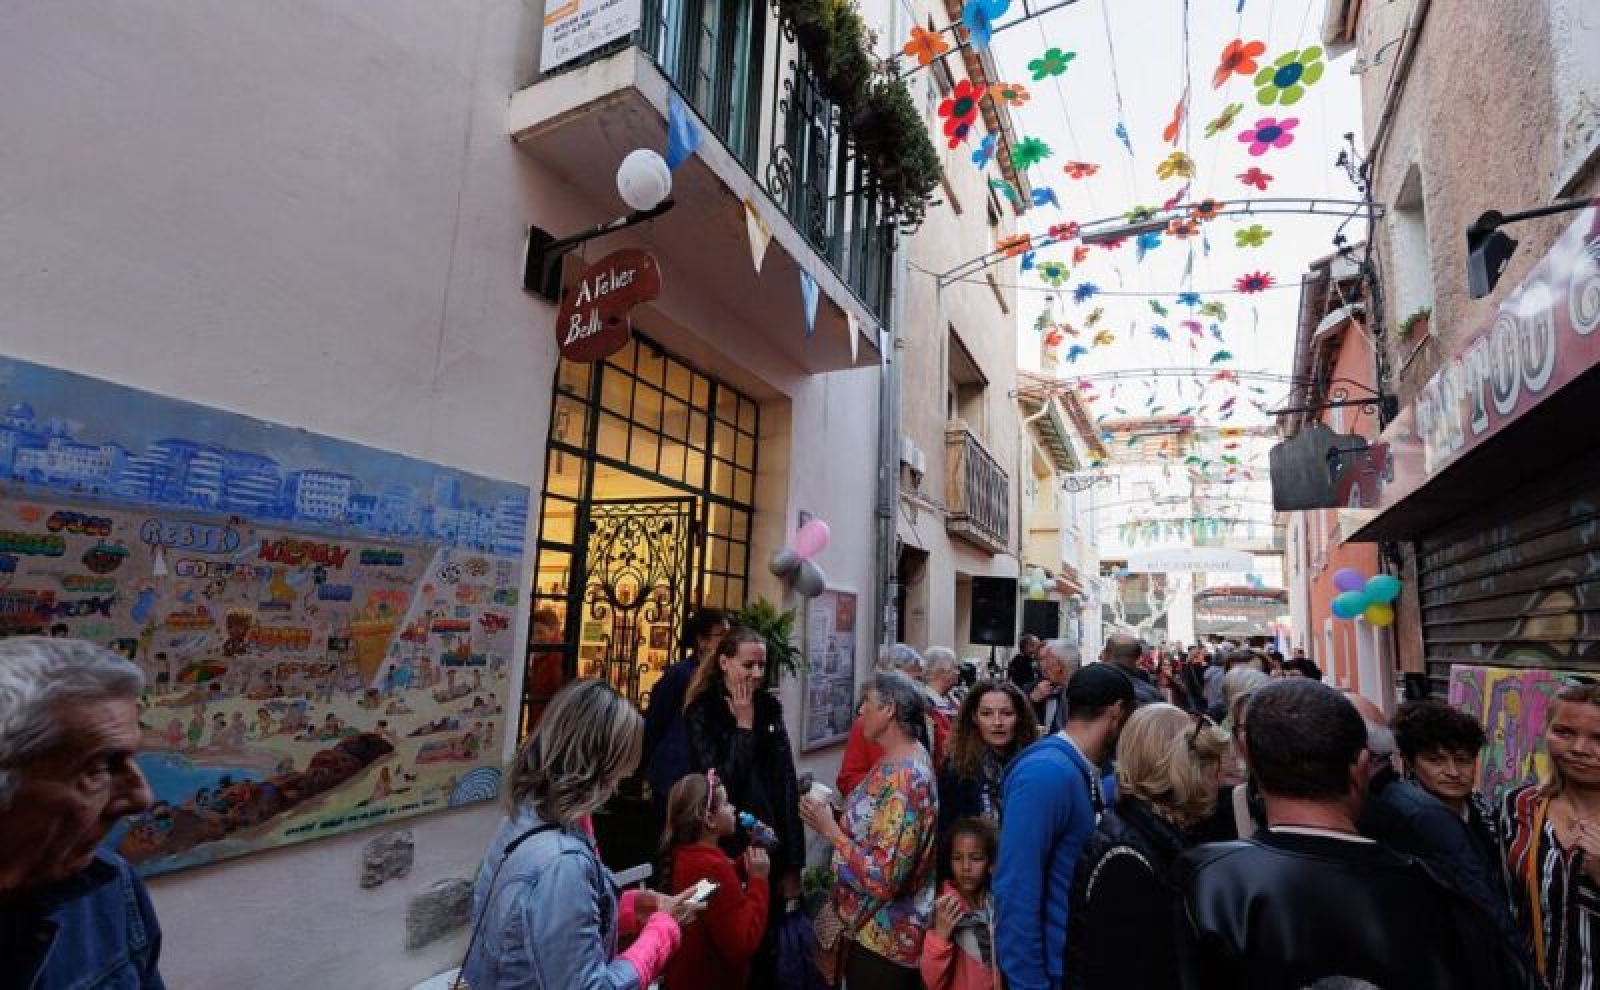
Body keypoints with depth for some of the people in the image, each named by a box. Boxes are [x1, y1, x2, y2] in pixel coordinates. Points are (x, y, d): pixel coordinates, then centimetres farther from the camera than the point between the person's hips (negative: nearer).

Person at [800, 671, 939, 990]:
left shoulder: (905, 779, -28)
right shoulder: (901, 761, 3)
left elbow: (884, 878, -30)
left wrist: (830, 829, -23)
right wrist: (835, 817, -1)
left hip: (885, 939, -8)